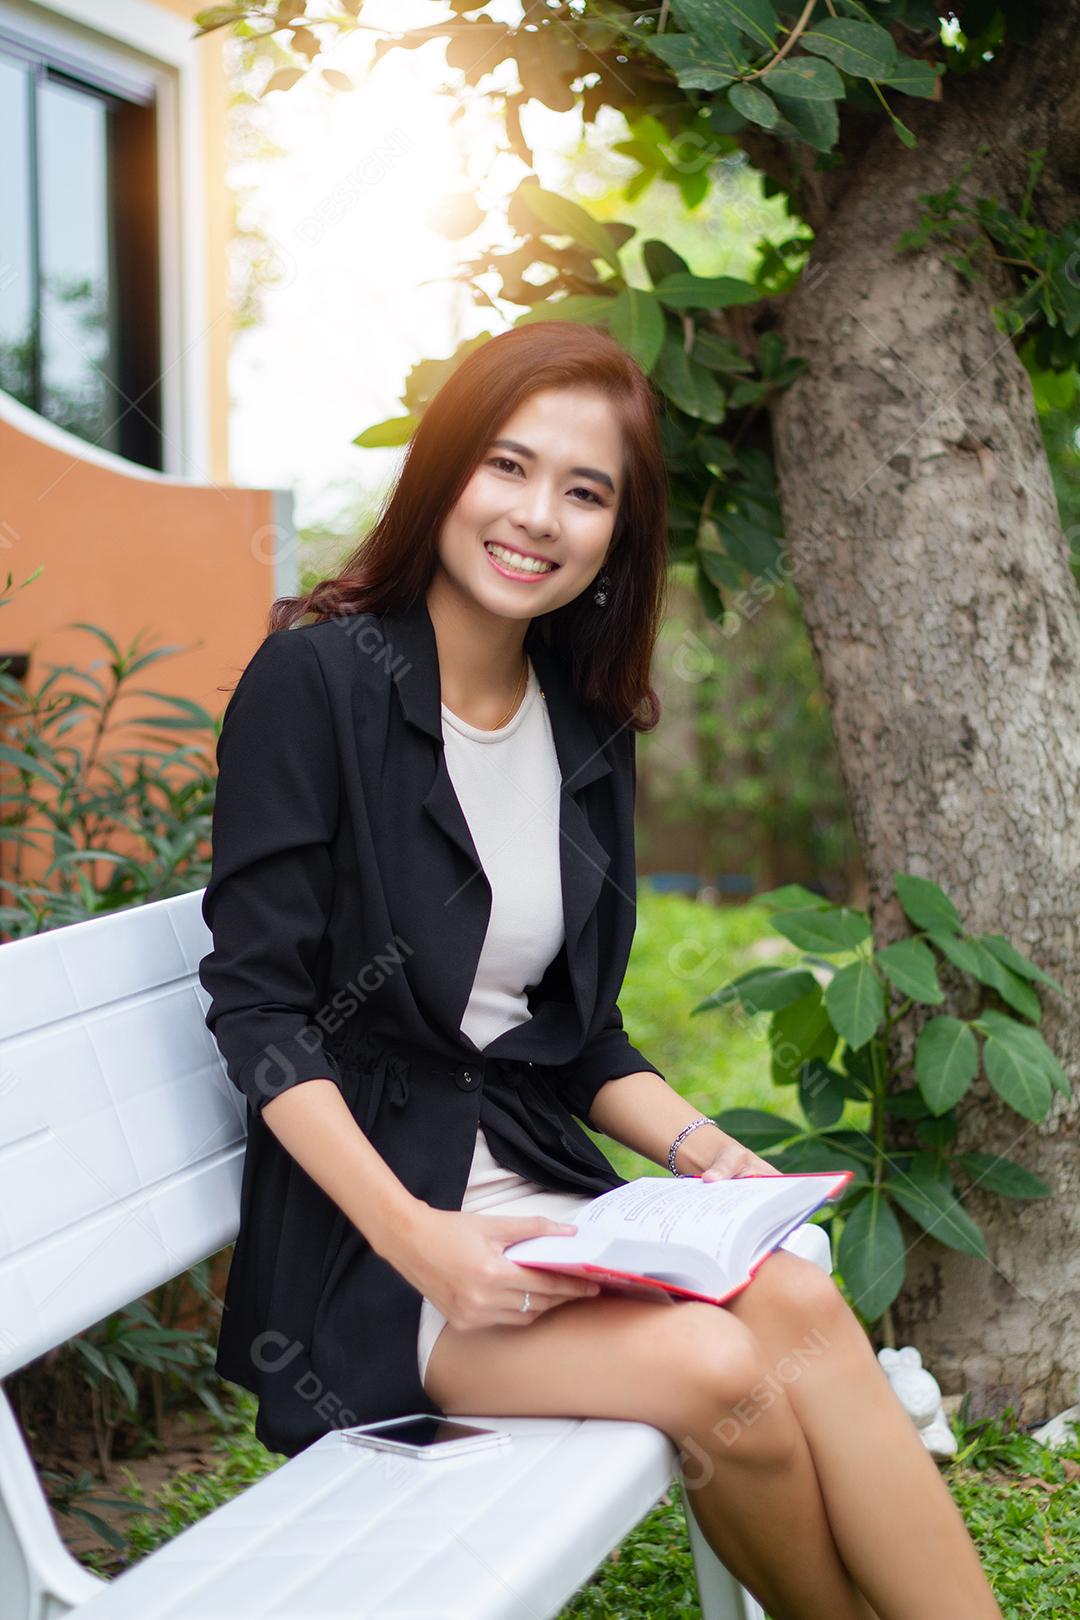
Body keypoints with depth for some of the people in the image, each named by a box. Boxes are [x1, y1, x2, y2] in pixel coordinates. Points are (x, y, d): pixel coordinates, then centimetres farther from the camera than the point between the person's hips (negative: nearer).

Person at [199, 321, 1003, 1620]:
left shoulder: (586, 731, 11)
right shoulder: (317, 675, -9)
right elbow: (259, 1004, -12)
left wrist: (701, 1151, -2)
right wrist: (412, 1237, -22)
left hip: (535, 1191, 5)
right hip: (361, 1233, -5)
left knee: (793, 1296, -25)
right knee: (716, 1367, -27)